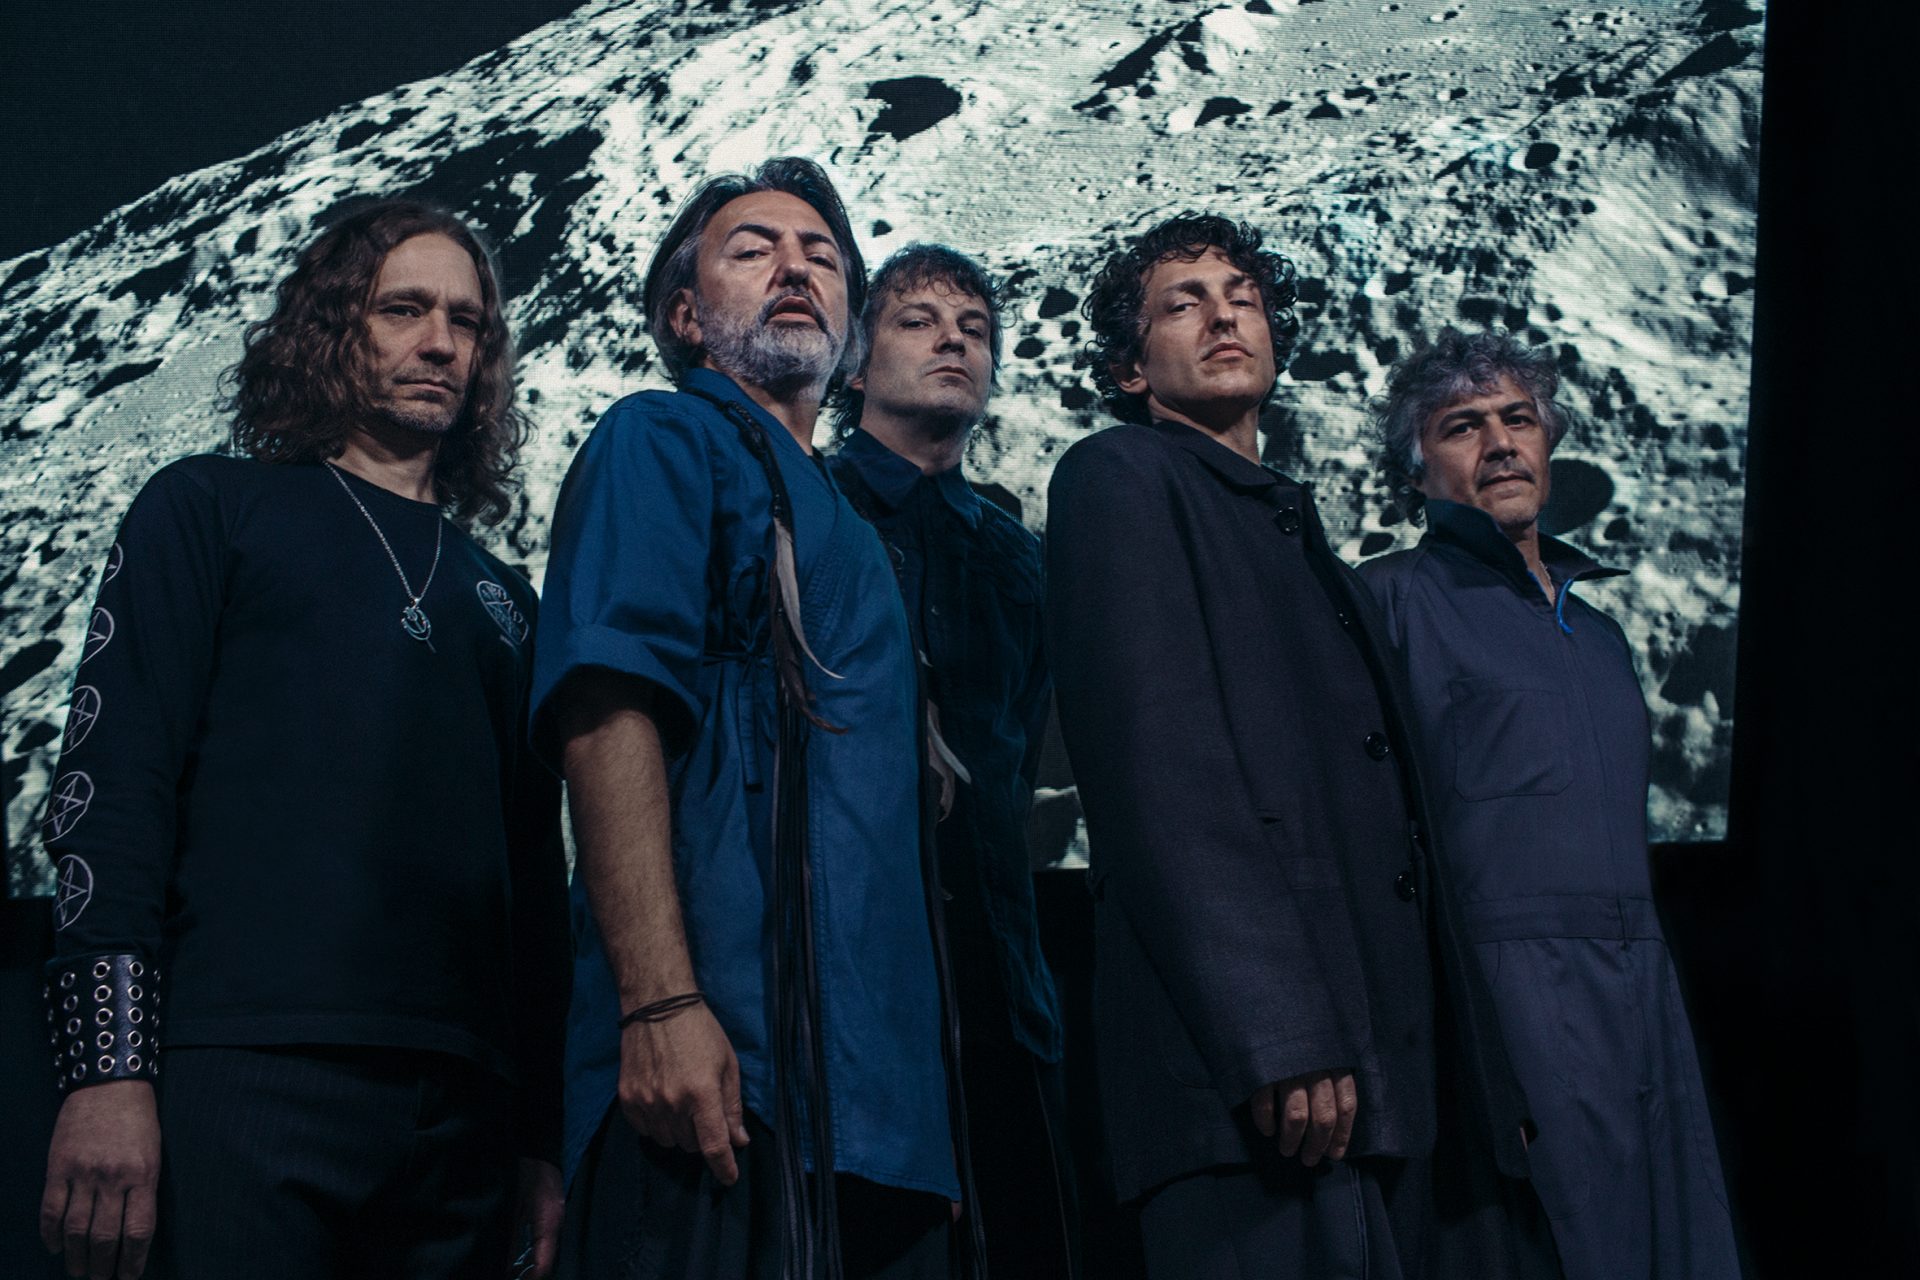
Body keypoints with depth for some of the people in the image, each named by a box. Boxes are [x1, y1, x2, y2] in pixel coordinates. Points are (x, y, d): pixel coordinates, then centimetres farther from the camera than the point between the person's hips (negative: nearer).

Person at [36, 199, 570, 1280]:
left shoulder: (501, 597, 21)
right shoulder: (213, 510, 9)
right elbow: (111, 781, -2)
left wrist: (544, 1137, 11)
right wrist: (108, 1071, -14)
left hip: (463, 1108, 4)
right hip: (249, 1070, -4)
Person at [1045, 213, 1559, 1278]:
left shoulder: (1297, 534, 28)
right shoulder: (1120, 479, 4)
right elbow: (1158, 763, -10)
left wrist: (1477, 1071, 11)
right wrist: (1276, 1038, -20)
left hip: (1394, 1070, 8)